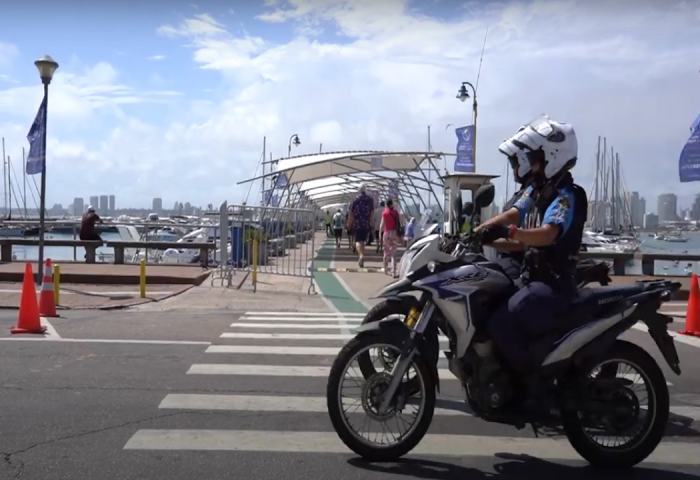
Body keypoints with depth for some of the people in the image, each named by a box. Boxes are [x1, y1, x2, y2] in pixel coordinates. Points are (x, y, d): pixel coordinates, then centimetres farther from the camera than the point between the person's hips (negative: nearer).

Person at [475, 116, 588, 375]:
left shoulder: (567, 195, -15)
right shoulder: (535, 189, 15)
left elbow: (547, 235, -31)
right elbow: (512, 214, 3)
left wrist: (508, 232, -47)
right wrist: (475, 231, -12)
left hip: (554, 282, -10)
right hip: (532, 276, 10)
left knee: (500, 323, -26)